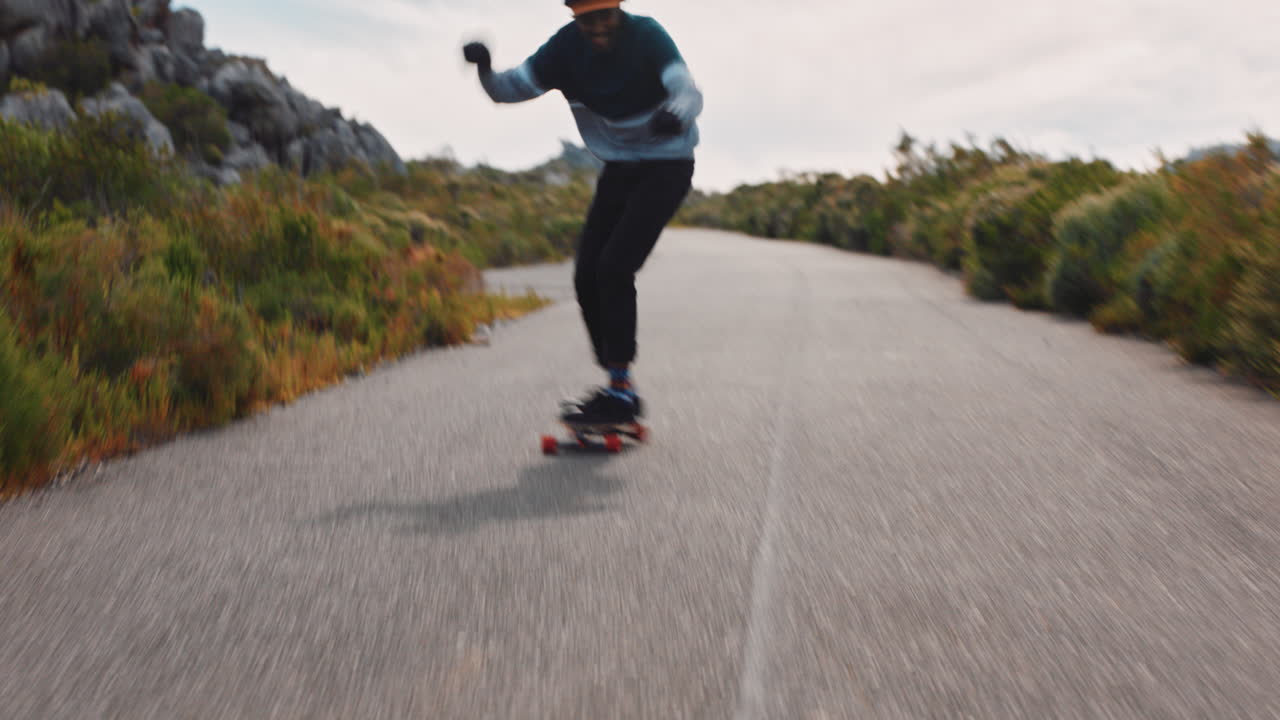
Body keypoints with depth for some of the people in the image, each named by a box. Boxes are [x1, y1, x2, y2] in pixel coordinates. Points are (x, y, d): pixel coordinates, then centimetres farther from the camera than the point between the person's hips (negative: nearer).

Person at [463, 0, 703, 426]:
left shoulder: (647, 35, -20)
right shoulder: (566, 47, -8)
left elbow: (689, 92, -31)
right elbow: (512, 88, -8)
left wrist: (675, 114, -54)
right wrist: (485, 70, -30)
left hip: (666, 166, -6)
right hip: (617, 169, 6)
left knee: (614, 267, -21)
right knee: (587, 276, -2)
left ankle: (621, 390, -14)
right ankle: (619, 388, 10)